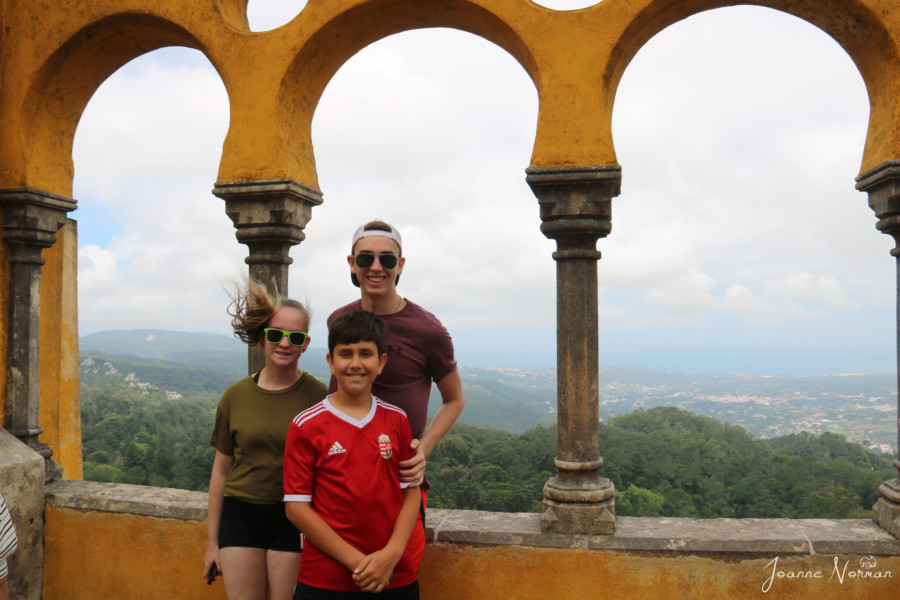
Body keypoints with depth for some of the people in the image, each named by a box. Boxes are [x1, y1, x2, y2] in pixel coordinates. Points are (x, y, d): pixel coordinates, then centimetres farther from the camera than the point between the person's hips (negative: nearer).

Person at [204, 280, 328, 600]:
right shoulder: (235, 396, 1)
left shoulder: (316, 396, -7)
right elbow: (221, 470, 9)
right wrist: (212, 541, 12)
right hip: (240, 516, 2)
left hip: (293, 518, -2)